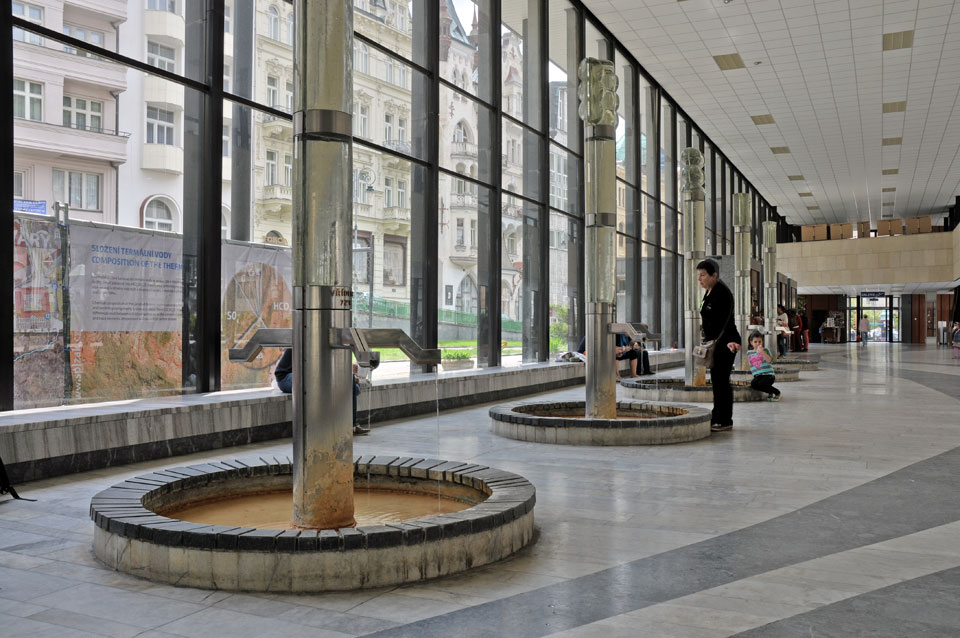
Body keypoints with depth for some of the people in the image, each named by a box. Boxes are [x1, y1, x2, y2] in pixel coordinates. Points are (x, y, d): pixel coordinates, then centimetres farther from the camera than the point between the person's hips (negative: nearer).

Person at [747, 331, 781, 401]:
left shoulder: (765, 350, 3)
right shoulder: (749, 353, 13)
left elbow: (770, 361, -15)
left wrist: (762, 352, -25)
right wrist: (754, 374, 11)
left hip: (768, 374, -3)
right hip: (757, 376, 3)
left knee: (761, 384, -35)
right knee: (753, 384, -31)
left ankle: (777, 393, -2)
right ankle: (770, 392, -2)